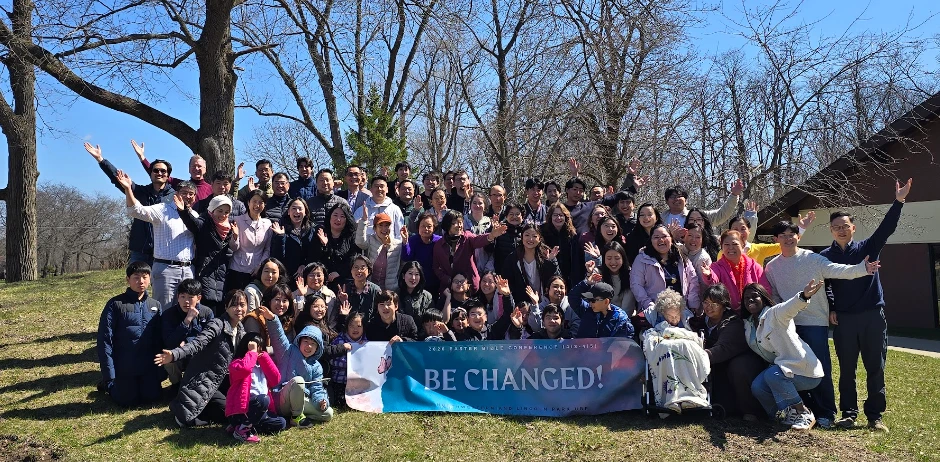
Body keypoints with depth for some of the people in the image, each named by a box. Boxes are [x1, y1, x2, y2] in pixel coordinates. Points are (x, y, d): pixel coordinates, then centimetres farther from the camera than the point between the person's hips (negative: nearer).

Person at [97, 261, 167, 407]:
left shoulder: (156, 306, 4)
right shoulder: (115, 304, -8)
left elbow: (160, 338, 6)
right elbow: (105, 340, -8)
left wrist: (161, 367, 1)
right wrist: (109, 374, -11)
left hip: (149, 366, 3)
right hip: (124, 366, -3)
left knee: (152, 397, 1)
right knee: (128, 401, 1)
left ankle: (140, 384, 31)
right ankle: (108, 384, 30)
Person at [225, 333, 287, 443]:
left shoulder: (261, 365, 21)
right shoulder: (237, 363, 0)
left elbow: (276, 379, 6)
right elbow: (244, 368, -27)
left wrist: (264, 357, 4)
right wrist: (252, 352, -10)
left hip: (258, 409, 7)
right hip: (241, 408, -7)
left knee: (281, 423, -5)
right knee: (263, 400, -33)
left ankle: (247, 425, -3)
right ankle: (242, 429, -19)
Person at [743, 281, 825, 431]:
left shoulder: (774, 313, -14)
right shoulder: (748, 325, 11)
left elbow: (789, 307, -36)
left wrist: (804, 296, -59)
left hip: (805, 370, -7)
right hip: (781, 367, 7)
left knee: (773, 374, -32)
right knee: (757, 387, -18)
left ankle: (804, 414, -12)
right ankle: (786, 414, 7)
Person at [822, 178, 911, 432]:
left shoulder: (867, 248, 5)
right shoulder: (825, 257, 5)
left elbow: (886, 228, -7)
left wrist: (899, 201, -18)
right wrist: (830, 309, -6)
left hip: (873, 315, 0)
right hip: (843, 318, 0)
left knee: (876, 368, 4)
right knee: (847, 369, 5)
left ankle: (875, 416, 13)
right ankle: (848, 413, 14)